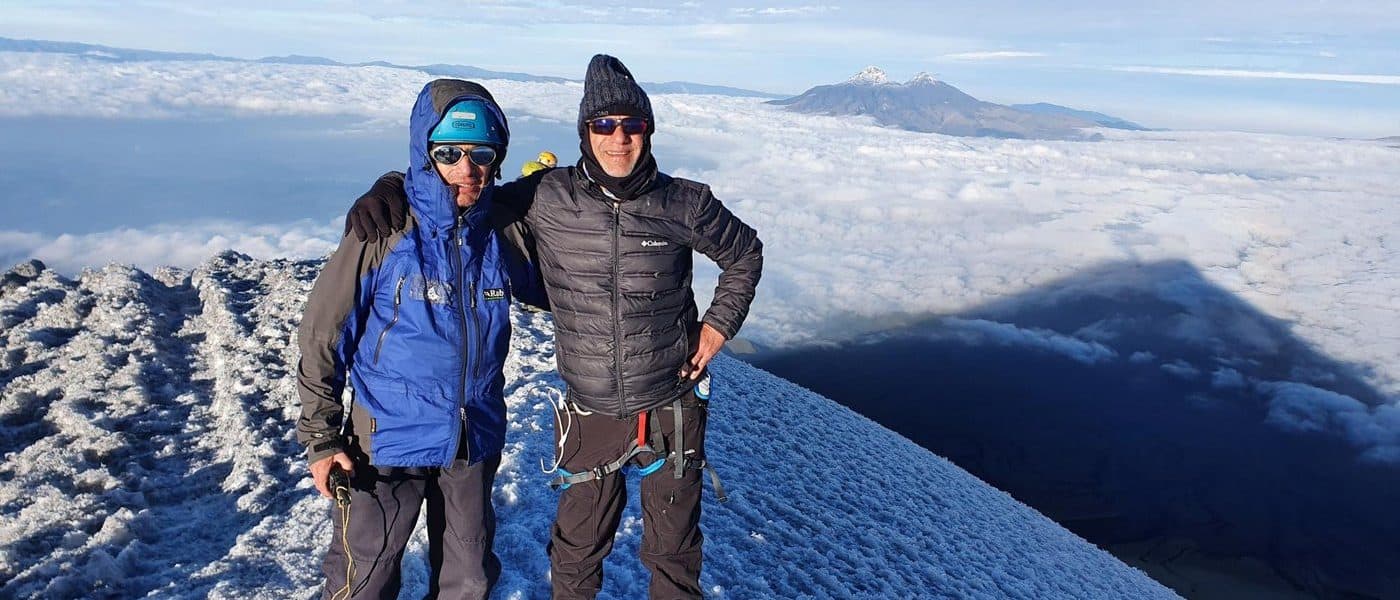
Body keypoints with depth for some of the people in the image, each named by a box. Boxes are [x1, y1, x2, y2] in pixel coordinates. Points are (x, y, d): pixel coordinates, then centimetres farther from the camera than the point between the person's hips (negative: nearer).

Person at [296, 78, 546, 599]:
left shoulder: (505, 232, -5)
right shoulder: (384, 232, -15)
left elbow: (546, 291, 13)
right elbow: (323, 336, -8)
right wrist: (321, 438, -6)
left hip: (477, 441, 3)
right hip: (389, 441, -3)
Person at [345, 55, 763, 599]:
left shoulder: (684, 204, -9)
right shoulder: (546, 198, -10)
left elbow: (744, 254, 9)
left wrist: (719, 325, 0)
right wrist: (391, 189, -16)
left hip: (673, 409, 0)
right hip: (591, 416, 1)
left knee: (674, 547, 20)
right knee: (577, 548, 19)